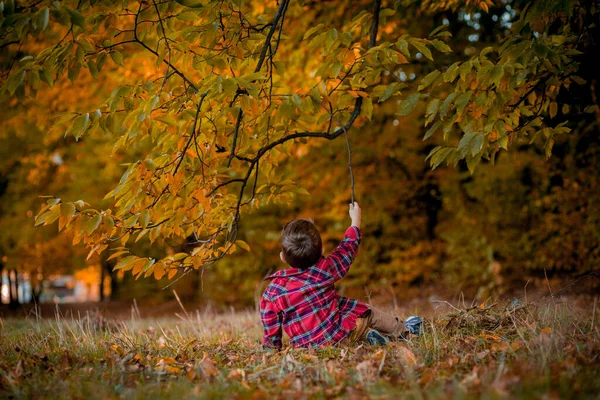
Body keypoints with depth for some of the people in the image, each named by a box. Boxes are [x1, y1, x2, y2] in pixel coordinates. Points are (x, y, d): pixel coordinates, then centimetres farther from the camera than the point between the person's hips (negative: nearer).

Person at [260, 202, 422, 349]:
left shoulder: (272, 292, -12)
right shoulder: (324, 270, -12)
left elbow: (271, 333, -7)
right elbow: (347, 250, 7)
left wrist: (272, 347, 13)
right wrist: (355, 221, 23)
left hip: (306, 346, 2)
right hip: (340, 335, -2)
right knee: (367, 313, 25)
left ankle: (366, 335, 17)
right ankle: (402, 330, 43)